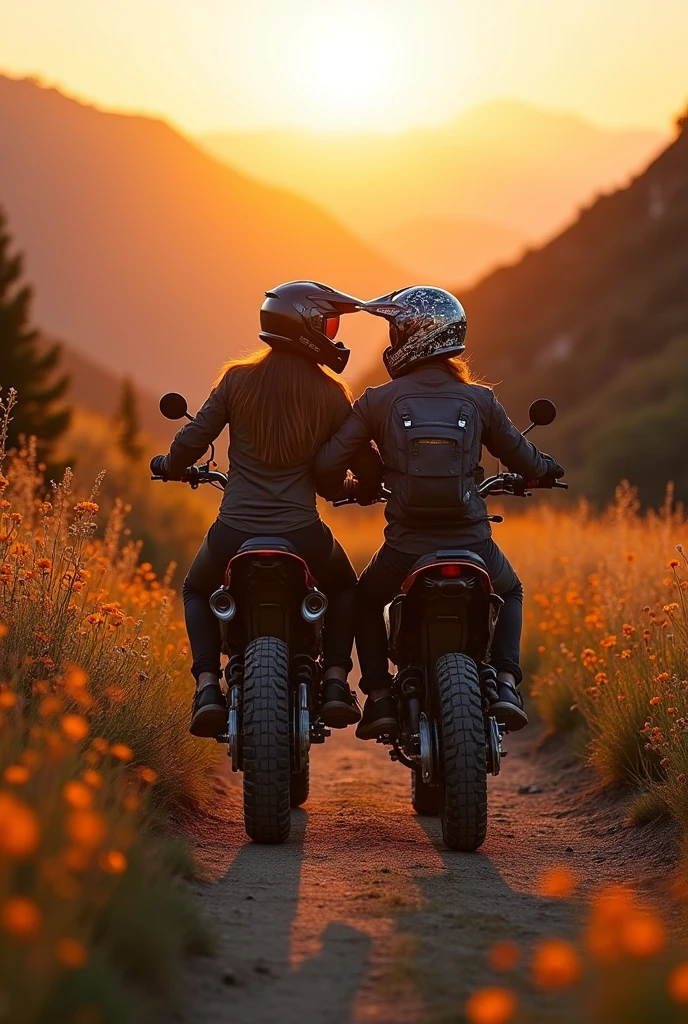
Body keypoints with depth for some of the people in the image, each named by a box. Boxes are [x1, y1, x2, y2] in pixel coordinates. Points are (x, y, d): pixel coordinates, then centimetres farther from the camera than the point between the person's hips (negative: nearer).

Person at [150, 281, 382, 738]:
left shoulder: (238, 379, 1)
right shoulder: (330, 394, 1)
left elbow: (192, 440, 2)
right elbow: (366, 463, 6)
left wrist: (170, 466, 24)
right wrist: (359, 486, 31)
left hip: (234, 531, 0)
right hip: (301, 534, 0)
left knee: (198, 591, 32)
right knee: (344, 589, 33)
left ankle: (208, 686, 11)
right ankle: (336, 681, 15)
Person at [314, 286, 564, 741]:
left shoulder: (378, 401, -3)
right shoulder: (479, 400, 1)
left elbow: (326, 463, -5)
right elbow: (524, 460, 10)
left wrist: (343, 489, 19)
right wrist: (546, 467, 35)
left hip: (406, 547, -1)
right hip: (472, 545, 1)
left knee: (366, 600, 32)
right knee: (510, 593, 34)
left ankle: (380, 698, 19)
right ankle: (506, 683, 13)